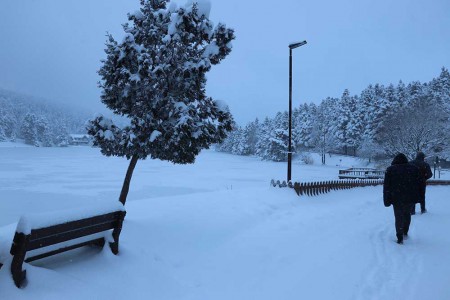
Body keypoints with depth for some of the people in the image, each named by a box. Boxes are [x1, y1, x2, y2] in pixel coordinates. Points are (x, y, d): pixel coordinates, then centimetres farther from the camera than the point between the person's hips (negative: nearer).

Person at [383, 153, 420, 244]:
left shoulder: (390, 170, -5)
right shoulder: (414, 169, 3)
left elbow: (386, 187, -5)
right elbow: (417, 185, 6)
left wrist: (387, 200, -1)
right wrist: (416, 198, 12)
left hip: (397, 199, -3)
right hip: (410, 198, 3)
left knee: (399, 217, 4)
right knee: (407, 214, 22)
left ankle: (400, 238, 4)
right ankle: (405, 233, 32)